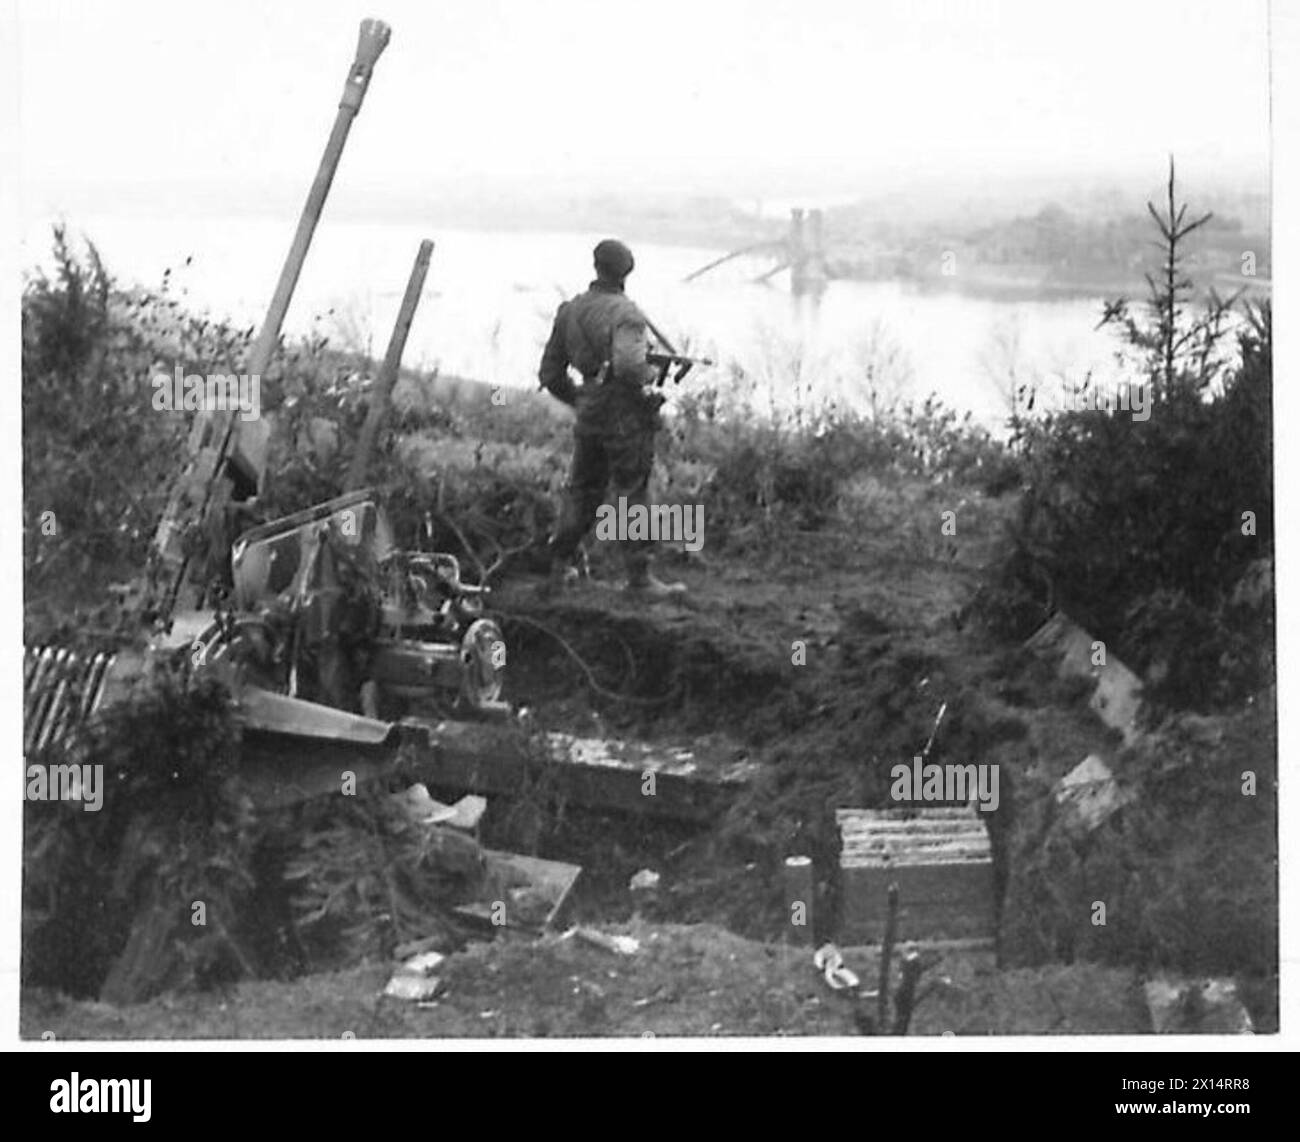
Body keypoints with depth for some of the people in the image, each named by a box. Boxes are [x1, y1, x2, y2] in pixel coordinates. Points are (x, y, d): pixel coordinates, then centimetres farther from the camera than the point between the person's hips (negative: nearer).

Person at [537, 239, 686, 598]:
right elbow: (628, 365, -32)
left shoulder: (569, 311, 6)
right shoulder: (625, 314, -16)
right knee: (630, 497, 1)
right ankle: (639, 578, 5)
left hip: (589, 416, 6)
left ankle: (557, 568, 23)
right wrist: (650, 373, -11)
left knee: (582, 492, 19)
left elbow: (550, 374, 12)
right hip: (626, 417, -6)